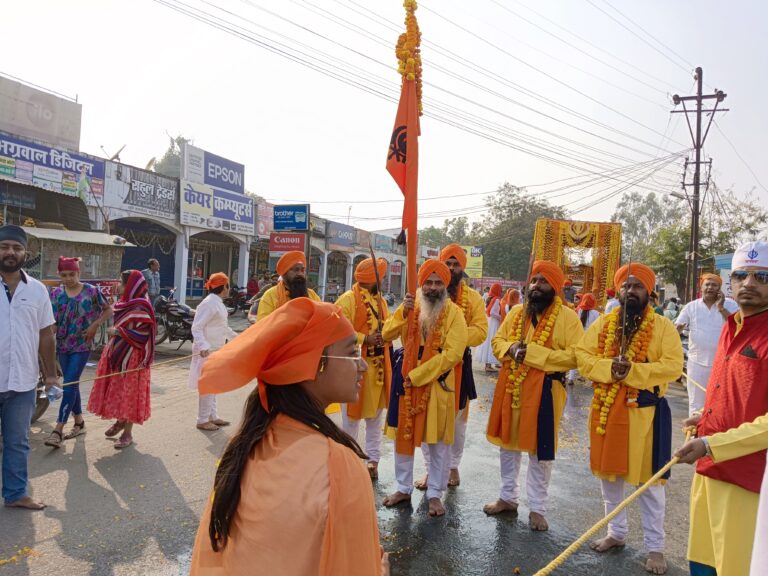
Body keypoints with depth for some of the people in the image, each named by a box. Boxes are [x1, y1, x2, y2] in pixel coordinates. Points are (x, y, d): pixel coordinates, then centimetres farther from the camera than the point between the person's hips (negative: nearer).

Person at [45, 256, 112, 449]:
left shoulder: (91, 291, -6)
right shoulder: (56, 294, 3)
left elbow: (109, 310, 3)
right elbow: (52, 322, 4)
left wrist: (95, 325, -10)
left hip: (82, 345, -4)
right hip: (63, 345, 4)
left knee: (69, 385, -9)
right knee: (71, 385, 12)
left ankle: (58, 430, -7)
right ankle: (79, 422, 27)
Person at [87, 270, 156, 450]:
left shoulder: (141, 307, -17)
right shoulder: (125, 303, 9)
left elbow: (143, 335, -21)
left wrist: (118, 332, -19)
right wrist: (115, 331, 8)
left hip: (131, 357, -9)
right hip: (117, 353, 9)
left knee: (129, 392, 0)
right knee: (116, 390, 16)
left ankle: (128, 433, 11)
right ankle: (120, 421, 35)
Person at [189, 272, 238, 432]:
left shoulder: (218, 303, 12)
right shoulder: (209, 303, -17)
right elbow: (196, 327, -23)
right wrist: (203, 345, -36)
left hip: (217, 350, 10)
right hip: (207, 351, -10)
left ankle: (212, 416, 28)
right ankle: (202, 420, 9)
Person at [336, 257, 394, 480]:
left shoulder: (380, 300, 12)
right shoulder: (348, 299, -12)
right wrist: (365, 339, -24)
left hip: (379, 366, 7)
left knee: (376, 413, 14)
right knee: (352, 414, 4)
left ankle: (373, 459, 26)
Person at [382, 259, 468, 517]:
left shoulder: (454, 313, -9)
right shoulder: (411, 305, 3)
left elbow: (452, 354, -17)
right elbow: (387, 334, -5)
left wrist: (418, 376, -18)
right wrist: (403, 313, -22)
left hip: (438, 383, -3)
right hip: (406, 379, 4)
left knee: (438, 441, 7)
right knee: (403, 434, 13)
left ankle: (435, 493, 24)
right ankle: (404, 488, 30)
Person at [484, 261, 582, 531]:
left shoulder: (568, 317, -8)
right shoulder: (516, 312, 9)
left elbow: (574, 356, -17)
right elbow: (497, 341, 12)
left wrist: (533, 352, -22)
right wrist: (511, 348, -11)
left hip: (544, 390, -5)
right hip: (510, 386, 5)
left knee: (540, 450, 5)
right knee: (508, 443, 15)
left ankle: (537, 508, 21)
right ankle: (508, 497, 32)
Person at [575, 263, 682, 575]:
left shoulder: (663, 326, -5)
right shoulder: (602, 323, 5)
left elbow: (672, 367, -14)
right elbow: (582, 356, -1)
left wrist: (632, 370, -24)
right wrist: (609, 368, -18)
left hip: (645, 411, -4)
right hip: (606, 408, 4)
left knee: (649, 480, 5)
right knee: (609, 473, 15)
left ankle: (655, 546, 21)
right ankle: (616, 532, 33)